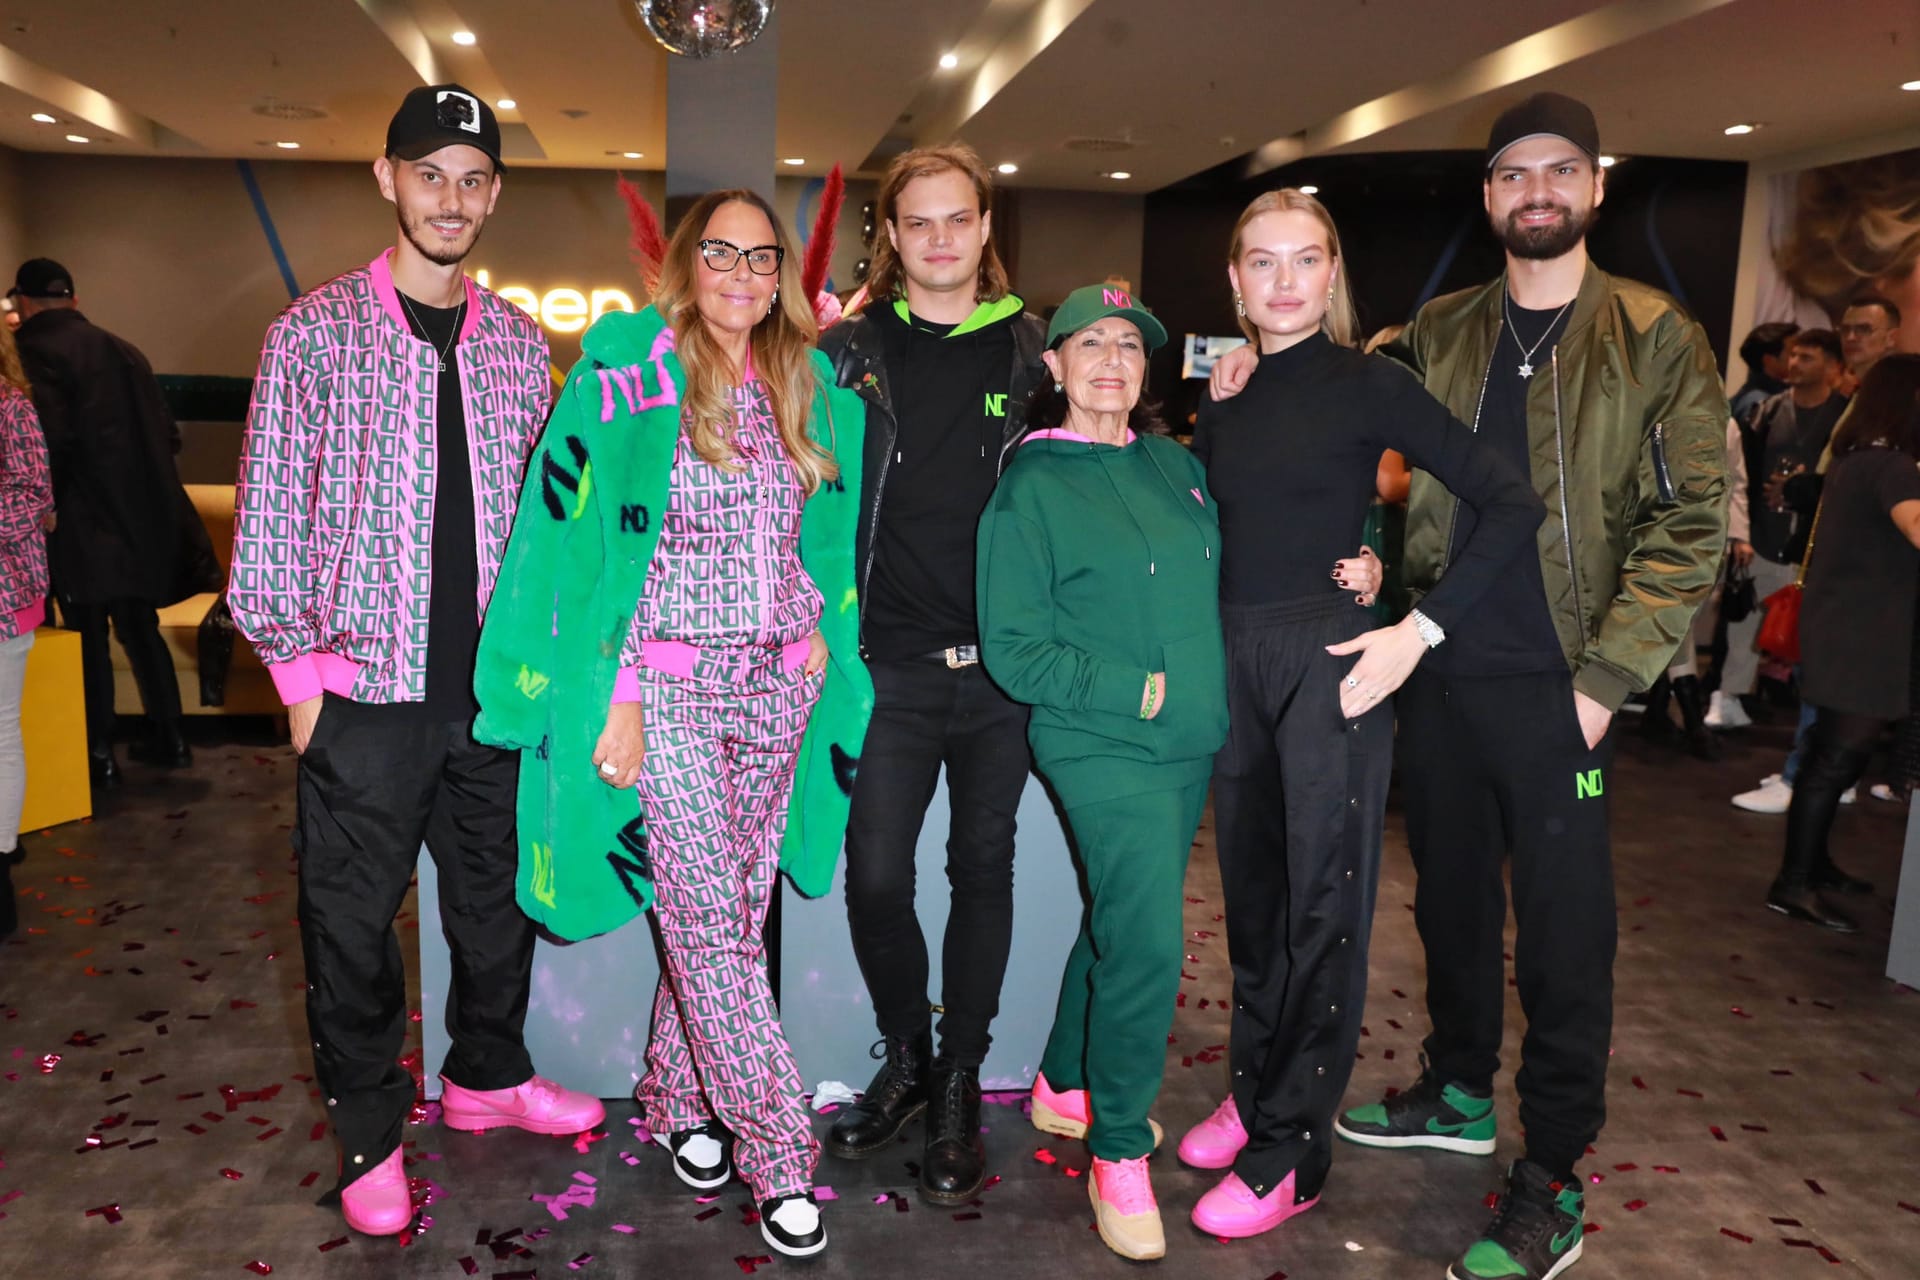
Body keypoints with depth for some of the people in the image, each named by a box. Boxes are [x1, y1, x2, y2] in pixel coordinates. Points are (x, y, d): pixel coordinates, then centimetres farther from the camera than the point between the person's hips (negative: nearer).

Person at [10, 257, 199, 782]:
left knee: (89, 639, 2)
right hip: (142, 516, 6)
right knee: (141, 628, 16)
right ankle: (169, 738, 21)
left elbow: (51, 440, -20)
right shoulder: (123, 350, 12)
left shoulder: (34, 351, -10)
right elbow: (166, 433, 10)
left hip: (85, 521, -6)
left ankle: (98, 755, 8)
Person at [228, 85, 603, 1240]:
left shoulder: (520, 344, 8)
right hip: (365, 691, -3)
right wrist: (300, 673, -5)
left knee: (498, 896, 15)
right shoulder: (314, 334, -2)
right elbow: (270, 516, -2)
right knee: (355, 920, 7)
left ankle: (490, 1076, 37)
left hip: (496, 690, 4)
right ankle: (370, 1131, 26)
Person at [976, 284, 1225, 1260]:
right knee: (1147, 943, -13)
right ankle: (1119, 1156, 7)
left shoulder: (1177, 465, 10)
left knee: (1121, 919, 17)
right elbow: (1012, 649, -9)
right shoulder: (1031, 486, -7)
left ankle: (1066, 1083, 39)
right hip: (1102, 748, -6)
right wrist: (1133, 691, -15)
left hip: (1188, 747, 6)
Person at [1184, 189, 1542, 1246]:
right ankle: (1255, 1088, 32)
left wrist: (1418, 632, -16)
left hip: (1331, 664, -5)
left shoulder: (1367, 385, -7)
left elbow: (1512, 503, -11)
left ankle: (1291, 1148, 15)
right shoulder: (1223, 400, 9)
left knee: (1322, 902, 3)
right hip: (1235, 663, 5)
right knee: (1251, 890, 14)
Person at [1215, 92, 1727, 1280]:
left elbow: (1690, 526, -6)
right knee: (1451, 894, 17)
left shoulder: (1657, 340, -2)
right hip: (1440, 675, 4)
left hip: (1556, 689, -4)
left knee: (1564, 932, 2)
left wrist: (1606, 679, -13)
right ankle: (1460, 1093, 37)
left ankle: (1553, 1184, 16)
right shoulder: (1438, 334, 9)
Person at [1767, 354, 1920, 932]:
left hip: (1845, 630, 10)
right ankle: (1793, 885, 0)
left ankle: (1813, 861, 28)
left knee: (1835, 755, 17)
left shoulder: (1856, 459, 13)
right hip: (1860, 638, -10)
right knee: (1837, 758, -5)